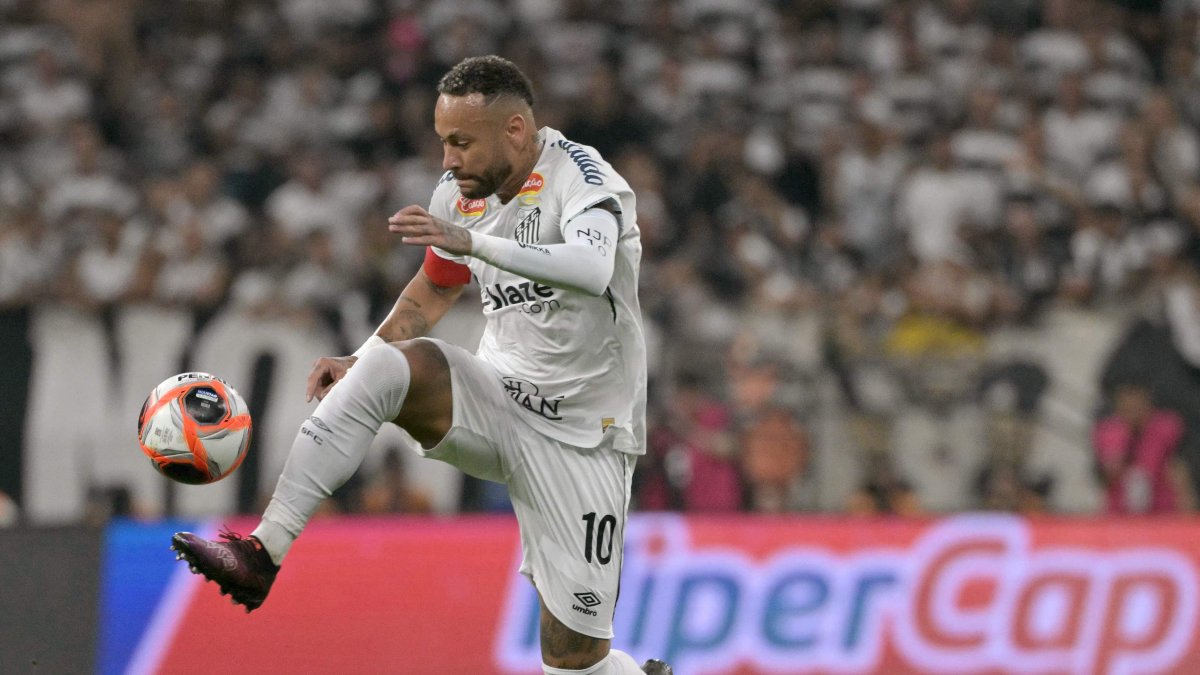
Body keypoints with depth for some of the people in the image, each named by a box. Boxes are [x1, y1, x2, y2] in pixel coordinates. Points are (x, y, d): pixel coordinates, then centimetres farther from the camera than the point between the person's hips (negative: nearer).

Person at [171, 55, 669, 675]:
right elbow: (436, 288, 22)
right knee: (390, 363, -28)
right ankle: (261, 554, -30)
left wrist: (473, 242, -51)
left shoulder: (579, 173, -17)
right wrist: (358, 363, 6)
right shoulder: (460, 194, 2)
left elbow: (593, 270, -39)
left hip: (580, 434, -5)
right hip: (499, 397, 5)